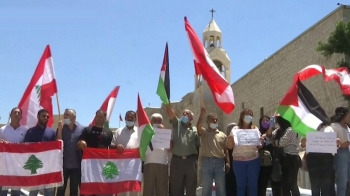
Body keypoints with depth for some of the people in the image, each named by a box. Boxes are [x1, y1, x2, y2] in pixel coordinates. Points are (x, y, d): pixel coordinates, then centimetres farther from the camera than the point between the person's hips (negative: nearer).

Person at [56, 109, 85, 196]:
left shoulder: (82, 129, 0)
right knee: (61, 189, 4)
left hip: (76, 165, -1)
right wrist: (60, 129, -11)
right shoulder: (61, 128, 4)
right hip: (63, 164, 1)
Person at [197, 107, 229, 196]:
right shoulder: (204, 132, 5)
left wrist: (227, 162, 1)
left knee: (221, 187, 7)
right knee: (206, 187, 4)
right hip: (207, 161, -2)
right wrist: (202, 115, -29)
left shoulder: (222, 135, 13)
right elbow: (198, 126, -17)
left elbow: (226, 150, 11)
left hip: (220, 162, 2)